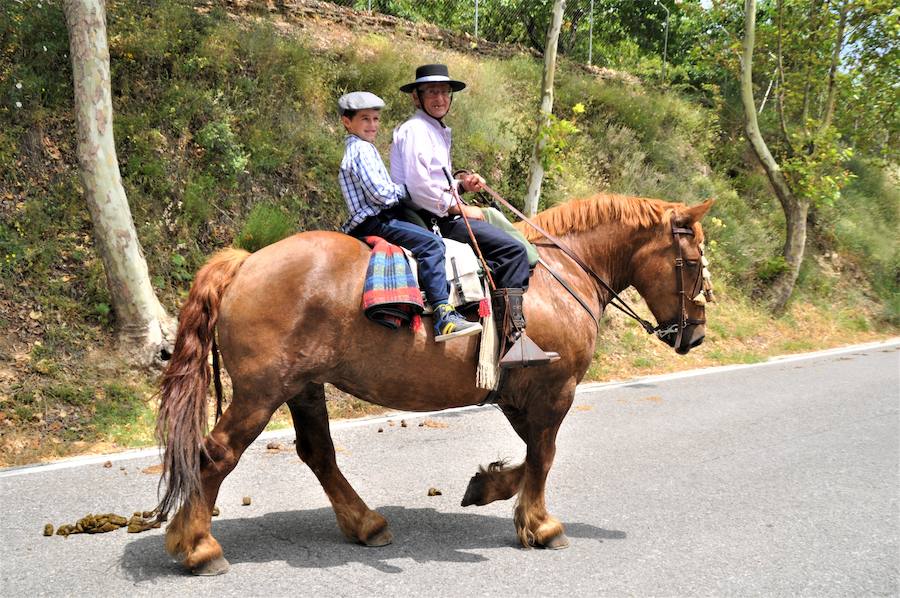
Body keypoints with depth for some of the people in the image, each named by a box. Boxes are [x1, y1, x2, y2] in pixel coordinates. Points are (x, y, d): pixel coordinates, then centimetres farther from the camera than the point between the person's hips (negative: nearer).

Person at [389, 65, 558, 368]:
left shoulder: (437, 131, 22)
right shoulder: (415, 130, -11)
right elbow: (419, 188, -21)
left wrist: (462, 184, 8)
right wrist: (460, 209, -14)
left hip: (440, 216, 11)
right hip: (429, 219, -11)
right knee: (512, 250, -20)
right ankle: (514, 338, -26)